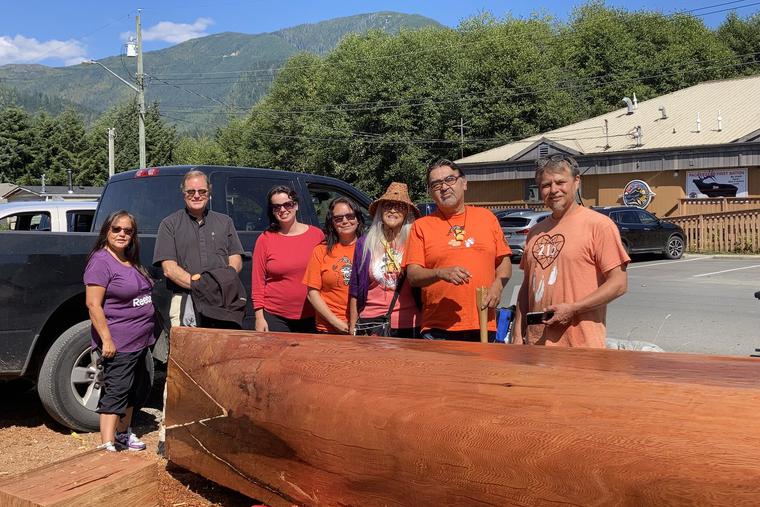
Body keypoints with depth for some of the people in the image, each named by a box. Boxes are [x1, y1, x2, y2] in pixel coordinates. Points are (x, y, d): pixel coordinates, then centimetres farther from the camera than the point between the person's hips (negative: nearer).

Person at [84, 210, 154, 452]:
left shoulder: (131, 262, 13)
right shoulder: (101, 261, -14)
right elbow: (93, 305, -20)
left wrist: (147, 333, 20)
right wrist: (107, 339, -24)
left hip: (140, 340, 9)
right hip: (118, 342, -9)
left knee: (137, 389, 18)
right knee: (116, 392, -8)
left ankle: (123, 433, 33)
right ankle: (107, 446, -5)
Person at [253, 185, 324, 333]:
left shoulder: (317, 235, 2)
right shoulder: (265, 239, 1)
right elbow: (258, 281, 1)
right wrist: (259, 317, -4)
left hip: (312, 317, 1)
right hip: (275, 317, -1)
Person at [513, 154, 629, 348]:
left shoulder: (598, 224, -4)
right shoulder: (536, 232, 15)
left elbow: (619, 283, -9)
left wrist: (572, 308, -16)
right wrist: (518, 334, 11)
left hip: (582, 346, -6)